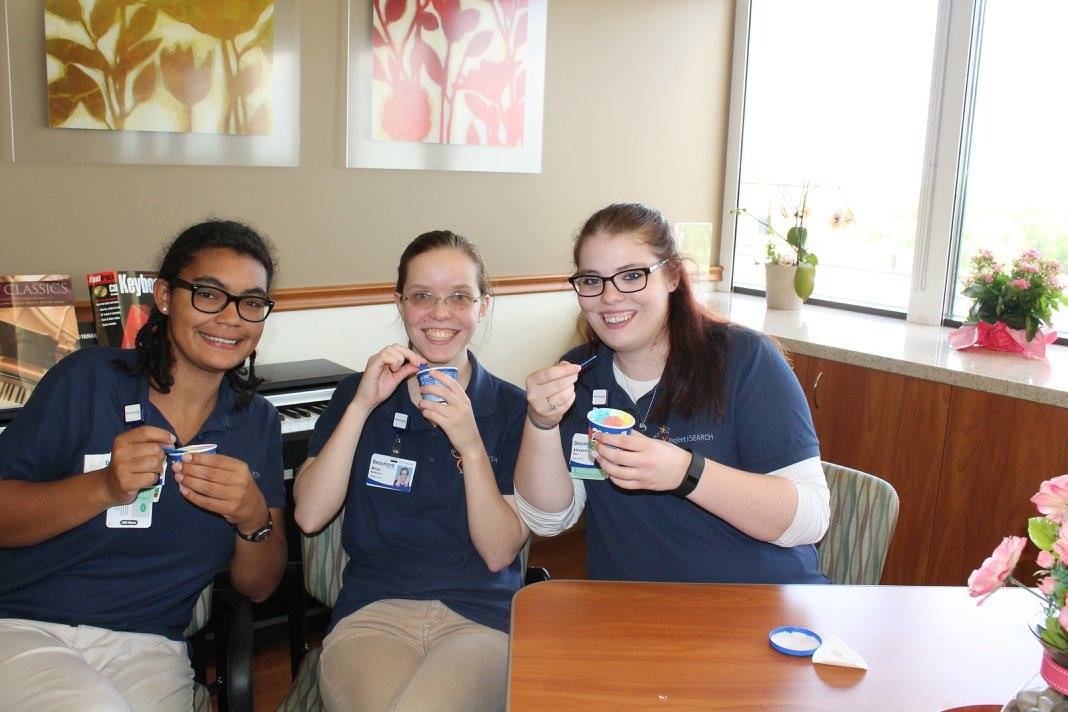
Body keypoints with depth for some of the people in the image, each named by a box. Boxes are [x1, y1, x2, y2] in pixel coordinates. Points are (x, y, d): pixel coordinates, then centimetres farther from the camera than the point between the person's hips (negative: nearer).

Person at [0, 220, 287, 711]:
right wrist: (104, 487, -22)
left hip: (147, 646, 2)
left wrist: (253, 517, -15)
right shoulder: (87, 378, -4)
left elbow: (258, 587, 5)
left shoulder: (257, 422, 5)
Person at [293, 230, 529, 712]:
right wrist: (361, 406, -10)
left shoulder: (511, 409, 5)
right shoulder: (358, 393, 10)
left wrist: (471, 446, -15)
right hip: (372, 613, 1)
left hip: (480, 618, -1)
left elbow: (500, 553, -2)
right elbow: (309, 516, -2)